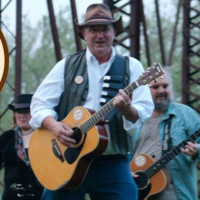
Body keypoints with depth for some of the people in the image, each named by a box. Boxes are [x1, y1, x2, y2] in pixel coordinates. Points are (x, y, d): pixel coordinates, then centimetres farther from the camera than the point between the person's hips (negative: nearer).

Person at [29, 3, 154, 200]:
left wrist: (127, 110, -25)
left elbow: (146, 113, -3)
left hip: (112, 162, -1)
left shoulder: (131, 67, 6)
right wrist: (54, 125, -14)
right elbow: (39, 103, 6)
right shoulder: (67, 65, 9)